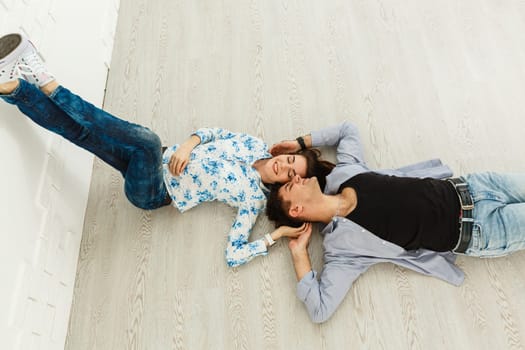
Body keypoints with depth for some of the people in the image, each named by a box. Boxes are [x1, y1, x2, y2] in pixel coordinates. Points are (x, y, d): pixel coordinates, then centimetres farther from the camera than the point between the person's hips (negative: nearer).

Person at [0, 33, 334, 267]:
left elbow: (233, 254, -15)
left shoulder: (255, 199, -12)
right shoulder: (257, 146, 1)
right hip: (162, 164, 6)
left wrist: (277, 235, -22)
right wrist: (188, 144, -11)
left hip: (152, 195, -6)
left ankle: (49, 85, -28)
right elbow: (212, 132, 9)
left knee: (149, 140, -35)